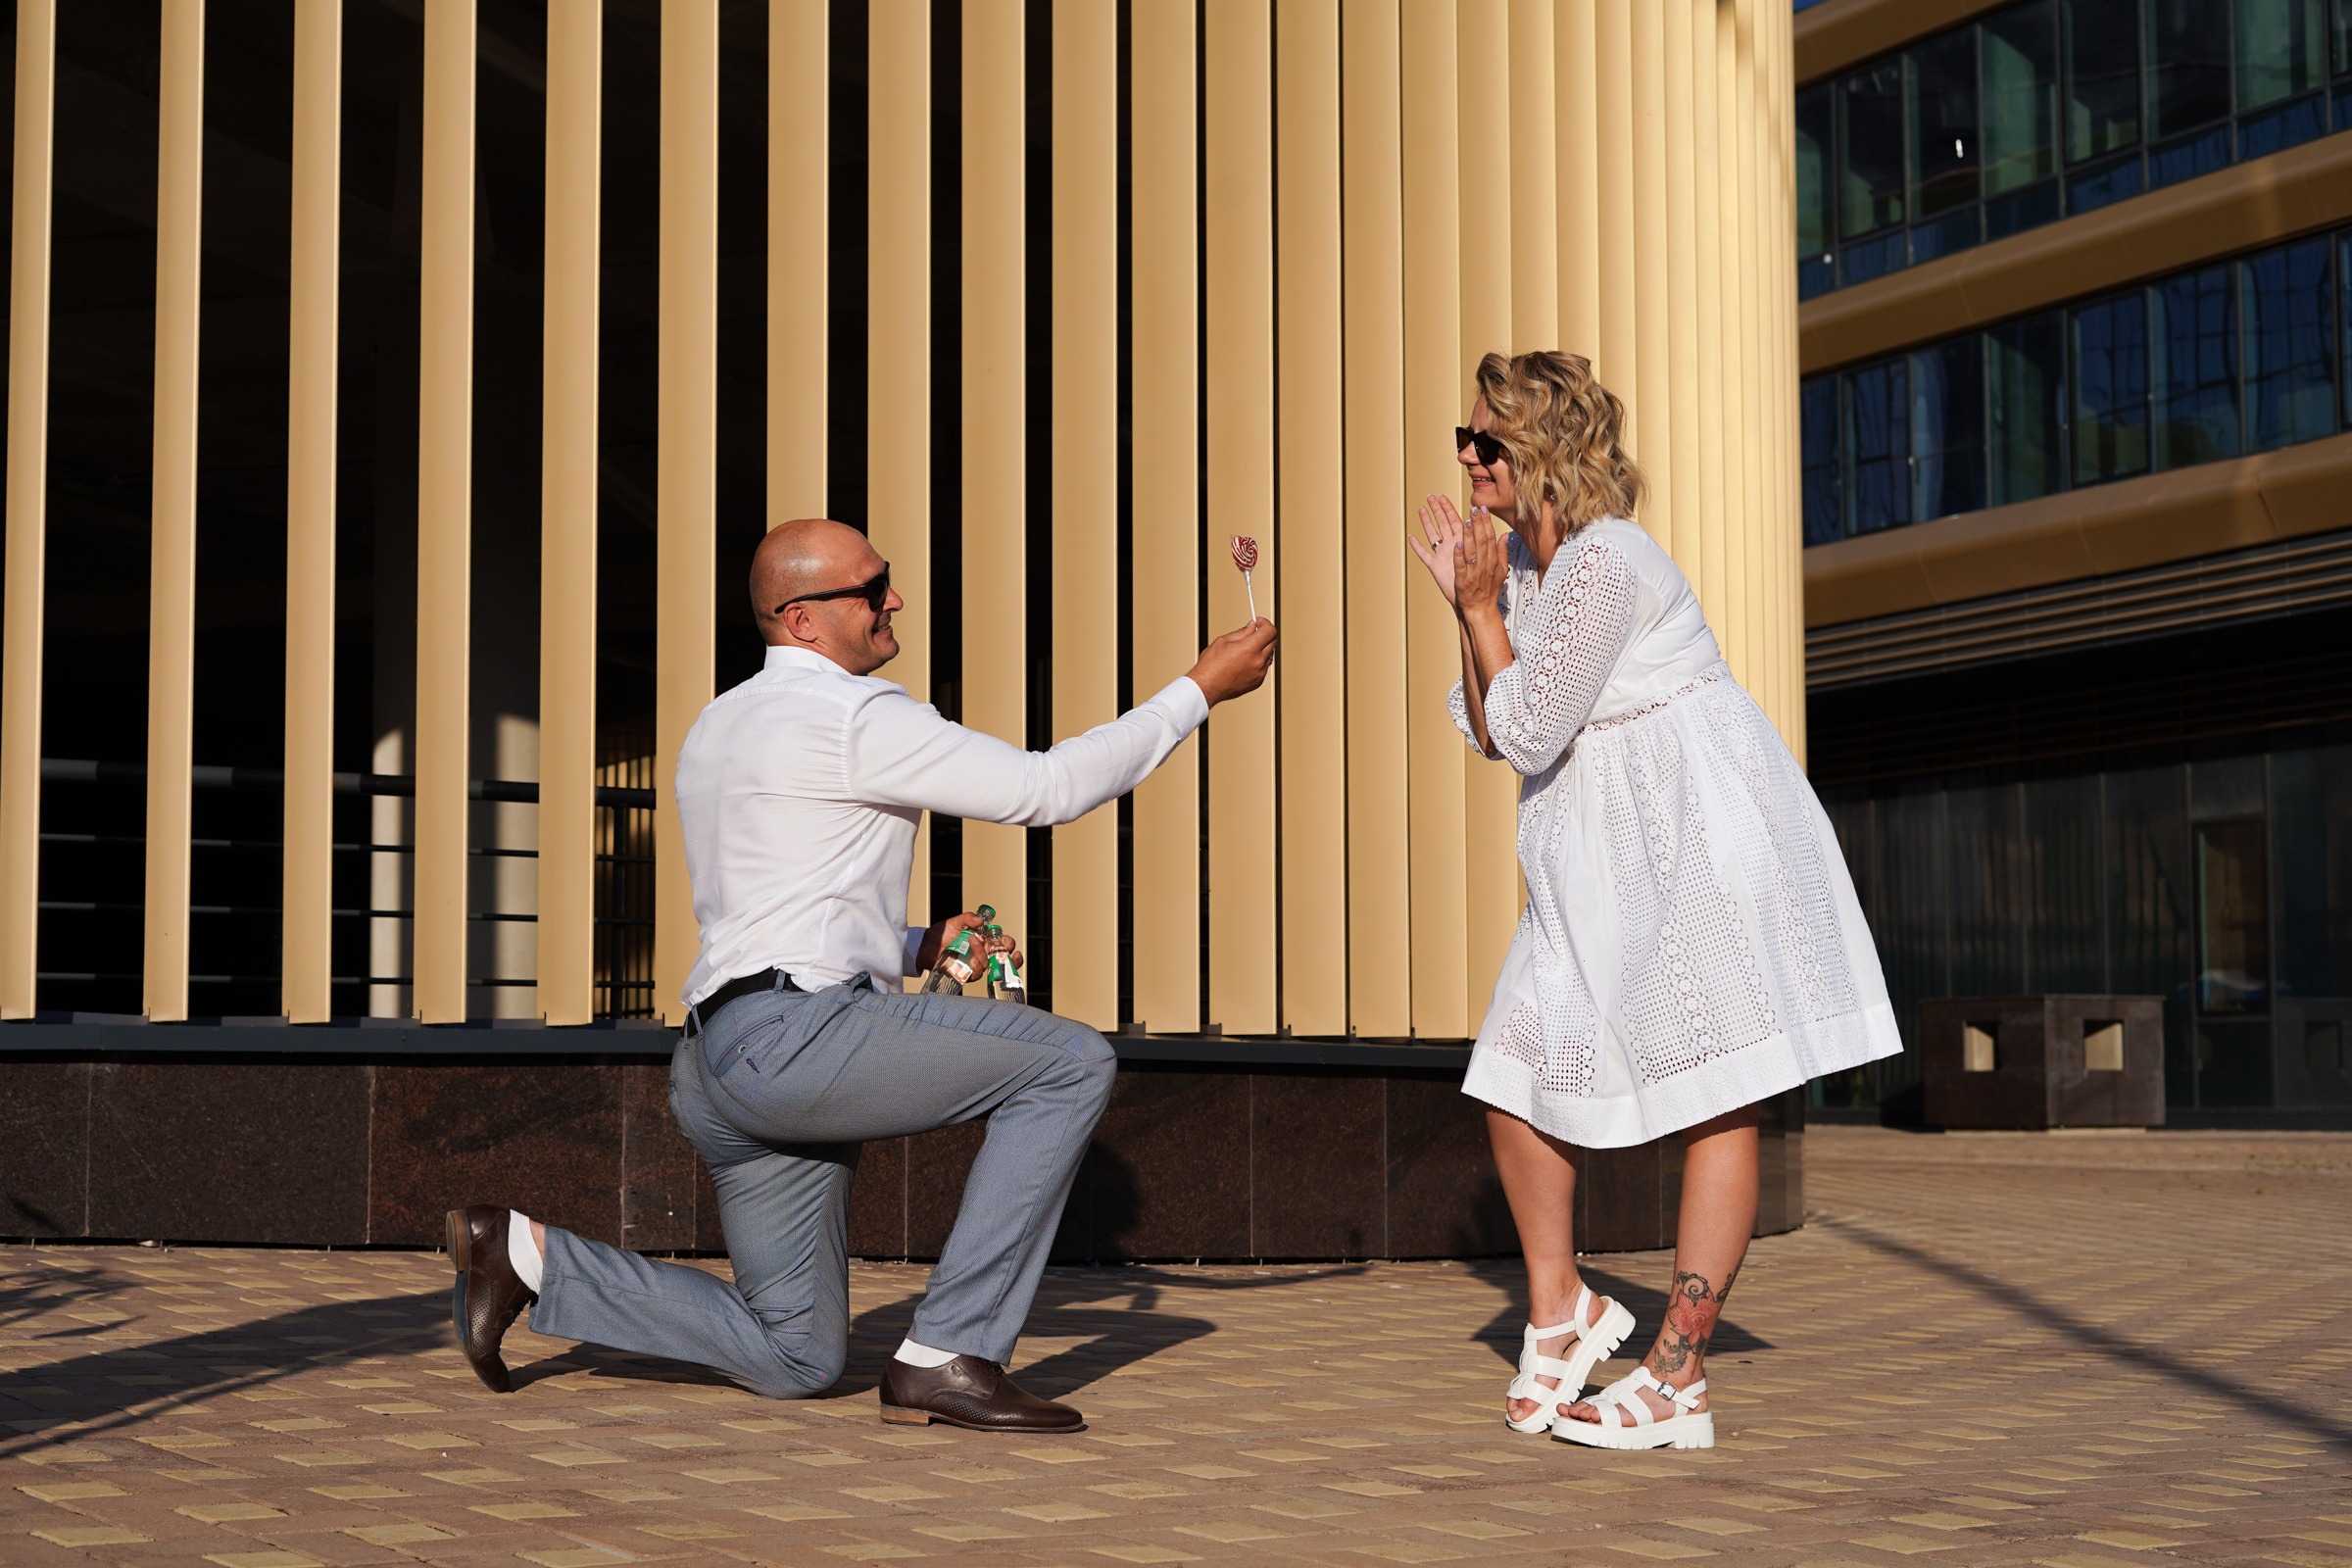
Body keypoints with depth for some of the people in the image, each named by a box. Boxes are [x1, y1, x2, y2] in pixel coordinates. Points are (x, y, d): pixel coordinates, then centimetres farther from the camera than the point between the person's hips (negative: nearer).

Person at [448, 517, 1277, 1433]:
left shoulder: (715, 730, 23)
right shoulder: (854, 716, -7)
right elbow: (1049, 789, -7)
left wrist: (920, 948, 18)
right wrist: (1200, 690, 1)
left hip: (717, 1068, 10)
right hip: (793, 1037, -10)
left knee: (796, 1358, 16)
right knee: (1071, 1065, -12)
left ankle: (528, 1257, 13)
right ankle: (947, 1356, -12)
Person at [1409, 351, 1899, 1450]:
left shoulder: (1604, 564, -20)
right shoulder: (1520, 560, 8)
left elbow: (1531, 734, -18)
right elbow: (1491, 737, 9)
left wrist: (1484, 609, -11)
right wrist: (1463, 607, 0)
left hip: (1700, 839, -9)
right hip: (1604, 864, 9)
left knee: (1714, 1102, -2)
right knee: (1513, 1073, 4)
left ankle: (1677, 1385, 1)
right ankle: (1559, 1307, 23)